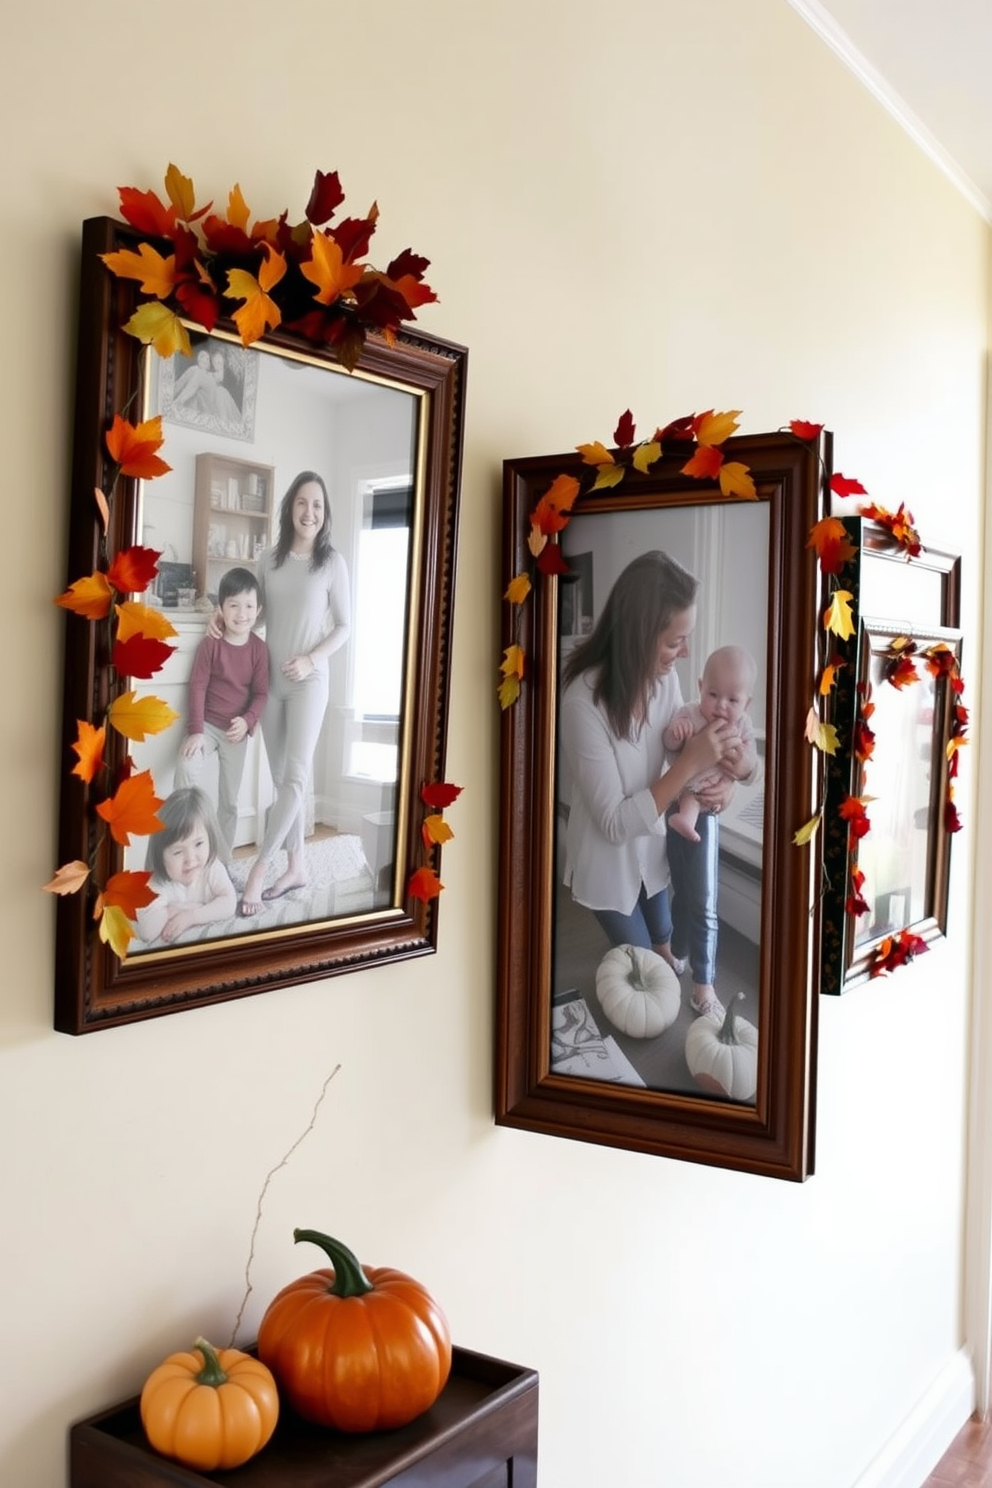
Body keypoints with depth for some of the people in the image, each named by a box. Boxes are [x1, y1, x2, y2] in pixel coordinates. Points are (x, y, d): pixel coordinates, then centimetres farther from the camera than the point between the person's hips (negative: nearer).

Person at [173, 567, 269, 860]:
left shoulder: (259, 649, -5)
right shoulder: (210, 643, -10)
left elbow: (261, 692, -1)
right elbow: (197, 686, -11)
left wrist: (247, 721, -18)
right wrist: (196, 730, -17)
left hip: (237, 729, 2)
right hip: (207, 724, -2)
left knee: (229, 800, 9)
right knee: (186, 768, -31)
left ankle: (223, 860, 20)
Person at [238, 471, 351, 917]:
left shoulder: (332, 562, -5)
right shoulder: (268, 559, 5)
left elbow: (344, 625, -2)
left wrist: (311, 659, -14)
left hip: (309, 681, -4)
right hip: (269, 680, 4)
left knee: (295, 776, -12)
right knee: (281, 778, 8)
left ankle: (260, 867, -4)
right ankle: (296, 867, 17)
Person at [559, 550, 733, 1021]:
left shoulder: (664, 675, -17)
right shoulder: (586, 701, -35)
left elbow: (679, 744, 1)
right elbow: (615, 823, -31)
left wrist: (718, 780, -21)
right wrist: (690, 764, -34)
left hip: (652, 845, 5)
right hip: (608, 861, -5)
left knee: (662, 937, 29)